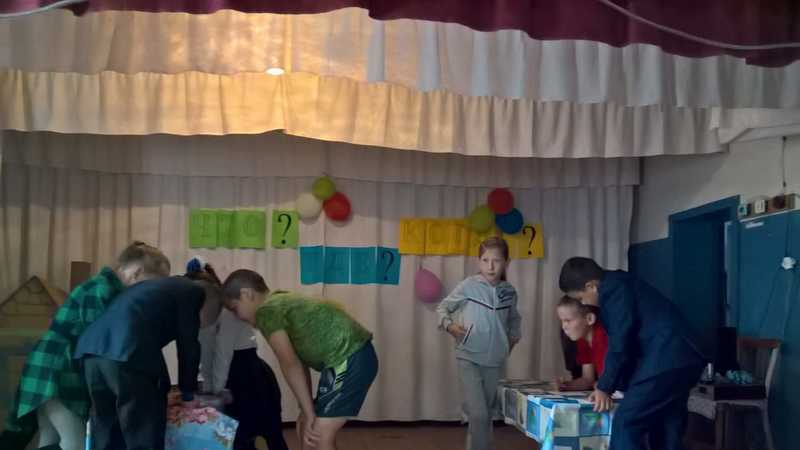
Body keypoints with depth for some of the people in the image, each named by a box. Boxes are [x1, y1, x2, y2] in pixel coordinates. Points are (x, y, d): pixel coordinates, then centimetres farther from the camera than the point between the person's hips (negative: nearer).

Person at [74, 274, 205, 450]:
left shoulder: (159, 286, 35)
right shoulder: (192, 291, 13)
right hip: (127, 354, -8)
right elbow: (188, 344, 8)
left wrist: (162, 389, 46)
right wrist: (188, 394, 19)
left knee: (106, 436, 15)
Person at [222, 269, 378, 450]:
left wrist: (309, 413, -9)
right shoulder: (282, 303, 22)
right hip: (354, 355, 10)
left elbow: (290, 365, -13)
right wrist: (307, 412, 15)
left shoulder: (266, 310, -7)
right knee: (308, 430, 16)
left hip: (349, 358, -10)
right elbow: (300, 363, 19)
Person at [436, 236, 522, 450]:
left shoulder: (509, 292, 2)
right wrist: (449, 324, -17)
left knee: (487, 416, 15)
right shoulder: (468, 285, -10)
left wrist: (513, 338, 9)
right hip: (469, 359, -4)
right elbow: (442, 307, 0)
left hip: (494, 362, 5)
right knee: (478, 414, -14)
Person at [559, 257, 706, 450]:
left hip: (664, 362, -10)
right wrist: (608, 383, 25)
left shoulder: (613, 288, -8)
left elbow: (620, 342, -13)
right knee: (667, 432, 12)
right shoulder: (619, 284, 22)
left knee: (626, 425, -8)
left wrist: (605, 387, -5)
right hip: (682, 360, 10)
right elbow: (629, 338, 25)